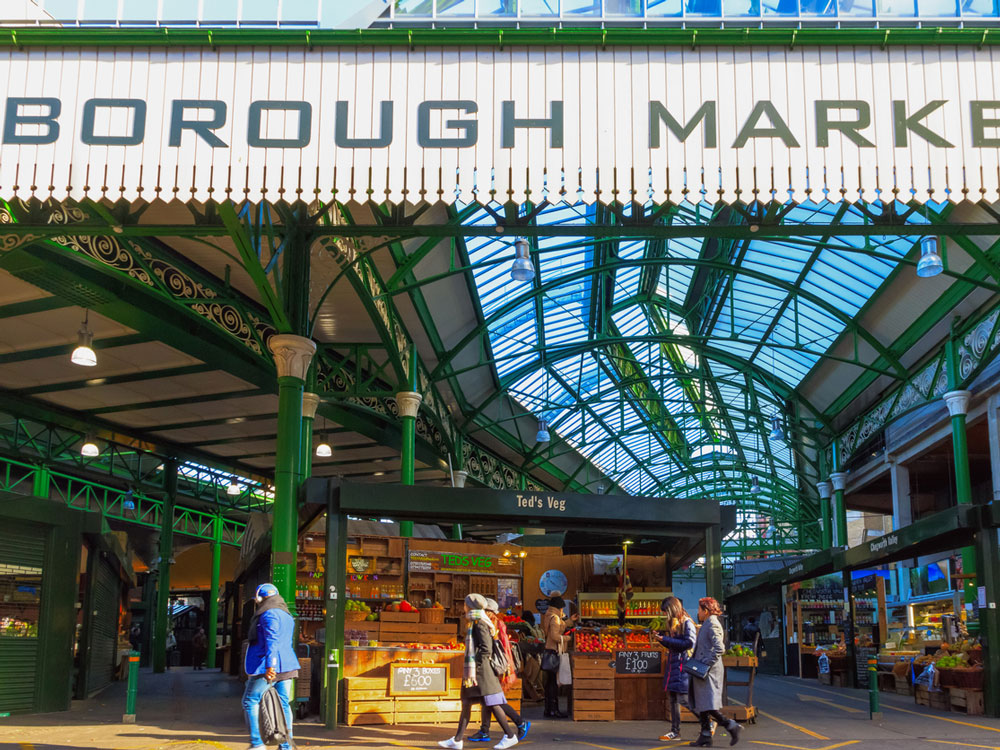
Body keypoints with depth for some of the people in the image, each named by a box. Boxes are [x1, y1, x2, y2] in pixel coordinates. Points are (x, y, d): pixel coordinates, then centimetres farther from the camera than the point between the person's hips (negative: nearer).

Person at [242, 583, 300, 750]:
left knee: (250, 701, 0)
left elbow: (272, 642, -21)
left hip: (269, 668, -9)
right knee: (283, 704, 7)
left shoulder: (269, 615, -11)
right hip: (287, 666, 9)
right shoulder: (287, 615, 19)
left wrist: (270, 666, -27)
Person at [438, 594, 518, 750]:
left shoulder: (479, 623, -13)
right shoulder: (475, 622, 16)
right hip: (473, 670, 10)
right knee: (466, 703, 10)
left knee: (491, 703, -7)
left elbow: (486, 648, -20)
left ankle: (510, 736, 0)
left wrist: (475, 668, -20)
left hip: (480, 671, -10)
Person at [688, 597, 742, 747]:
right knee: (701, 705, 10)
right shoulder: (706, 625, 18)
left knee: (708, 706, -11)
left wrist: (706, 664, -21)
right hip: (703, 672, 10)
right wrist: (696, 662, 17)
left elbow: (719, 649, -23)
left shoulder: (713, 625, -13)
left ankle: (732, 726, -5)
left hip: (709, 671, -10)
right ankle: (705, 737, 12)